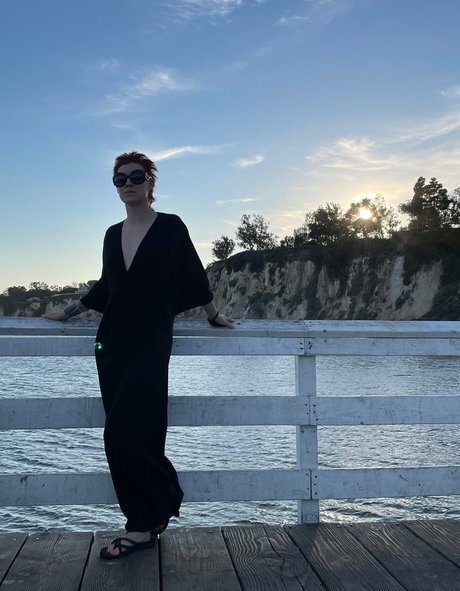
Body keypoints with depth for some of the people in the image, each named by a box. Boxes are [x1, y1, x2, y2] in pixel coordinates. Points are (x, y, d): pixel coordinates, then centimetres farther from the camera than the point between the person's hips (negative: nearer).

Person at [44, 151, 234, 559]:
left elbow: (193, 276, 6)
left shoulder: (171, 227, -2)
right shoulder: (113, 234, 12)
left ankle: (164, 501, 9)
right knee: (130, 437, 5)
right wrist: (68, 312, 28)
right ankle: (143, 526, 17)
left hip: (151, 344, -5)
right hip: (112, 344, 5)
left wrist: (213, 316, 14)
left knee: (125, 435, -14)